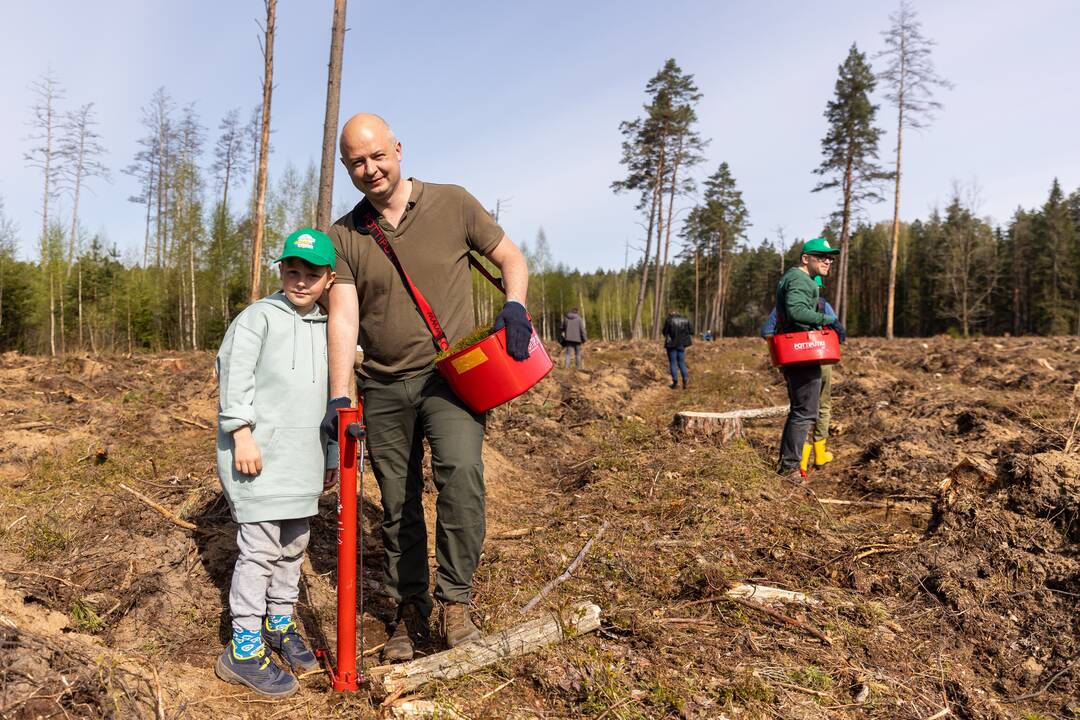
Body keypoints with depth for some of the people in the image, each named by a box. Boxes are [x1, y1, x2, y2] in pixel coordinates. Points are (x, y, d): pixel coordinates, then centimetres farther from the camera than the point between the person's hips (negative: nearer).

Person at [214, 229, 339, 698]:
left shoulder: (326, 328, 15)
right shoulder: (259, 316, -4)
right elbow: (233, 374, -11)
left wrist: (331, 455, 19)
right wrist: (242, 432, -18)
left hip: (302, 459, 7)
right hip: (258, 454, -6)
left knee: (294, 543, 14)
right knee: (260, 546, -5)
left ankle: (280, 624, 32)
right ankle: (244, 650, 6)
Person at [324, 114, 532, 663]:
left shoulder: (452, 204, -1)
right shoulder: (344, 236, 3)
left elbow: (511, 259, 6)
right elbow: (344, 314, -7)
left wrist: (514, 307, -15)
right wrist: (339, 395, -19)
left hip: (449, 376, -2)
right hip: (383, 388, 3)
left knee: (460, 470, -25)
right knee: (398, 503, 9)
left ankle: (454, 601, -9)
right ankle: (409, 608, 27)